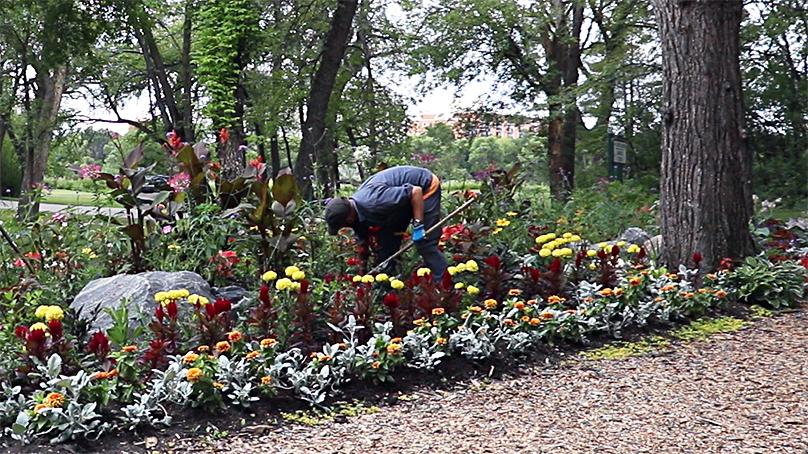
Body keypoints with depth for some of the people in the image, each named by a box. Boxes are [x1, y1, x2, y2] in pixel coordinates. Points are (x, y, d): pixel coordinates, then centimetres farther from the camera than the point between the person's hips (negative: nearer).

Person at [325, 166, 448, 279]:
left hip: (426, 187, -9)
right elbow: (363, 242, 5)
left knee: (425, 243, -13)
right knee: (386, 243, 8)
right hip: (405, 194, 9)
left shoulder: (374, 202, -37)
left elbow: (416, 191, -33)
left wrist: (418, 225, -29)